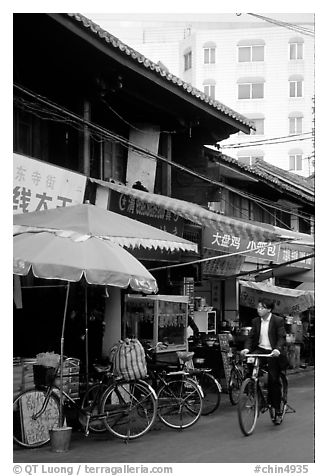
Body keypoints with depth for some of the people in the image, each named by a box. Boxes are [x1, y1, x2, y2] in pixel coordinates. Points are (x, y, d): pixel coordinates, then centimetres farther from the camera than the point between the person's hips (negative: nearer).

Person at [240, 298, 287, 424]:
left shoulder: (278, 320, -7)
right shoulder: (255, 321, 7)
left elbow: (282, 337, -14)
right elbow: (251, 337, 4)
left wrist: (277, 349, -31)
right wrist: (246, 348, -15)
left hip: (273, 353, -4)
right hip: (260, 350, 4)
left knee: (274, 381, -5)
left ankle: (277, 410, 9)